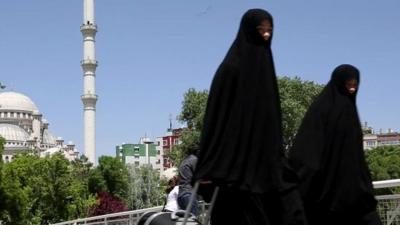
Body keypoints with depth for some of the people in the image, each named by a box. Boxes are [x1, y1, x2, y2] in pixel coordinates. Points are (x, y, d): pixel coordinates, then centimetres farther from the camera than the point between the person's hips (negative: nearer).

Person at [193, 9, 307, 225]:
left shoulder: (265, 64, 15)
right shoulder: (231, 68, -7)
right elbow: (216, 115, -12)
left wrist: (278, 161, 16)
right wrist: (209, 168, -18)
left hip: (267, 160, 7)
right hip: (239, 162, -7)